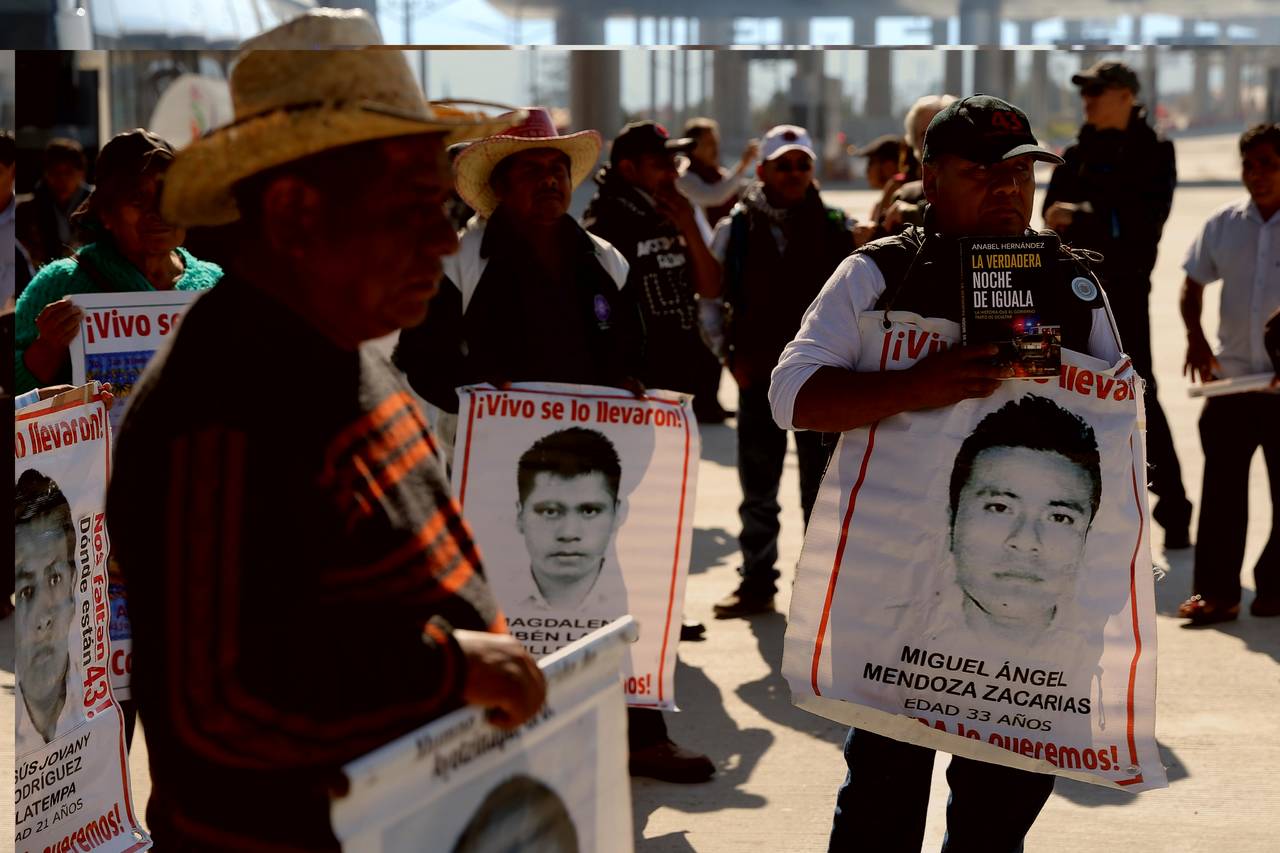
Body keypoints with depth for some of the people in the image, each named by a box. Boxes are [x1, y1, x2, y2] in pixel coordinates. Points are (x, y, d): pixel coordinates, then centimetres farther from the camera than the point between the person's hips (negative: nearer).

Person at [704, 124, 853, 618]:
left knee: (822, 489, 6)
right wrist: (731, 355, -1)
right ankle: (756, 583, 18)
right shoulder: (736, 229, 3)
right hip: (758, 374, 1)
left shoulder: (835, 229, 2)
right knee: (758, 490, 9)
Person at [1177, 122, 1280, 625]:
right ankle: (1216, 589, 7)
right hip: (1231, 376, 3)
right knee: (1221, 485, 2)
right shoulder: (1223, 225, 4)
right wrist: (1195, 338, -2)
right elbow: (1193, 282, 14)